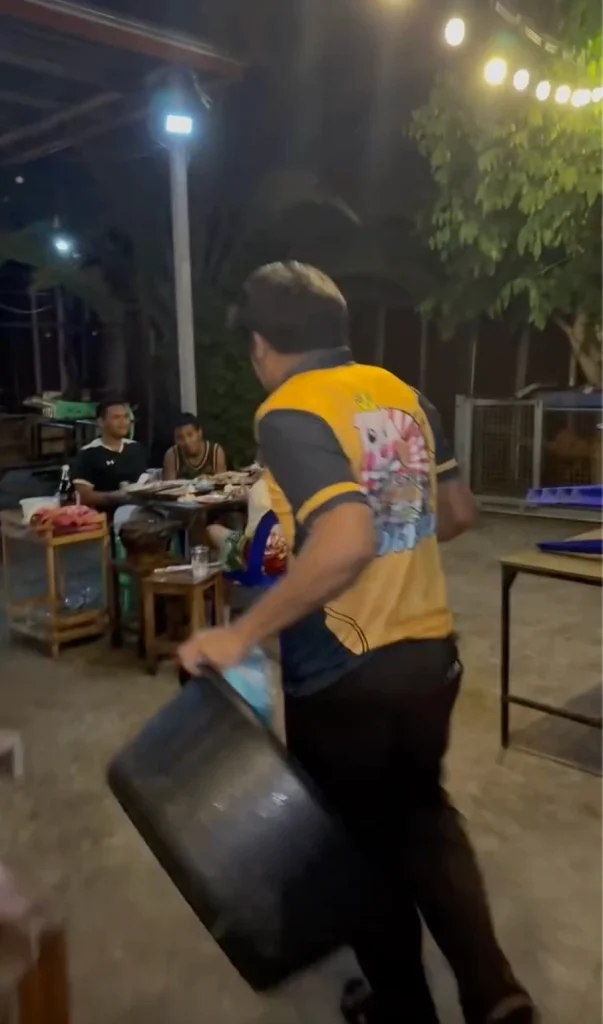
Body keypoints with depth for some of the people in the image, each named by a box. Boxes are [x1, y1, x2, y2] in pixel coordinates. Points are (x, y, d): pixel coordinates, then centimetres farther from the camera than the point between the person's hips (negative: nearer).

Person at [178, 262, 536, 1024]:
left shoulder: (289, 414, -17)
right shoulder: (403, 396, 5)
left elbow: (347, 540, -32)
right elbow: (458, 514, 12)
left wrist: (244, 633, -25)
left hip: (344, 673, -6)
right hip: (431, 654, 7)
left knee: (362, 842, 17)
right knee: (425, 817, 27)